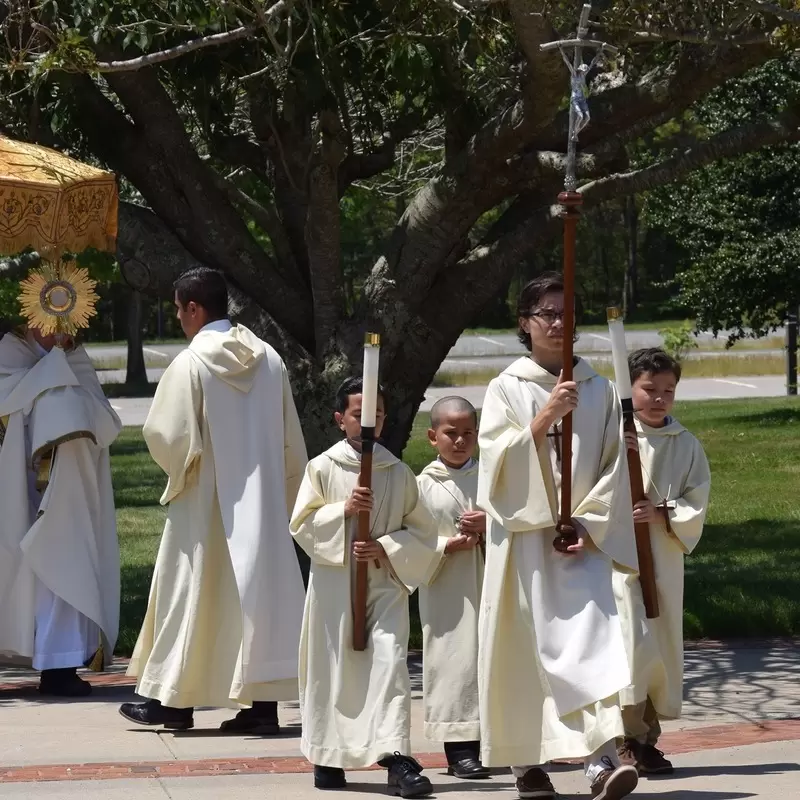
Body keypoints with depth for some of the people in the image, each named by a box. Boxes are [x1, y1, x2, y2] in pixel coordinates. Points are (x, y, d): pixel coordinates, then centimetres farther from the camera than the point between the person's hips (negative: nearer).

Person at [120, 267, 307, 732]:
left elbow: (168, 437, -14)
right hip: (260, 501, 5)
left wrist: (179, 468, 7)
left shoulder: (190, 365, -14)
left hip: (206, 502, -5)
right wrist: (286, 496, 17)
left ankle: (174, 698, 13)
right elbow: (292, 440, 7)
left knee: (190, 595, 6)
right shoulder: (268, 359, 3)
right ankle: (264, 701, 3)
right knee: (260, 591, 5)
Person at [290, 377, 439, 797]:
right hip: (334, 584, 0)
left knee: (390, 661, -12)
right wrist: (343, 510, -15)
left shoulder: (399, 473, 6)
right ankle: (327, 755, 22)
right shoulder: (322, 468, 2)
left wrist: (386, 548, -10)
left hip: (386, 583, 0)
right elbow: (302, 524, -1)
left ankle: (396, 756, -18)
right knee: (334, 667, 6)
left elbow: (421, 532, 6)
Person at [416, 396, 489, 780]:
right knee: (455, 660, -4)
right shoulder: (425, 484, 2)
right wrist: (448, 545, -15)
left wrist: (491, 524, -12)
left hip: (489, 581, 2)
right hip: (447, 589, -2)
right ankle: (459, 748, -2)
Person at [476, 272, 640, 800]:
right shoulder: (507, 388, 3)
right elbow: (497, 459, -8)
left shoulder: (599, 390, 8)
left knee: (590, 640, -13)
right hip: (522, 537, 0)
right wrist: (544, 417, -19)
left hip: (580, 540, 1)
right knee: (522, 649, 3)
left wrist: (589, 525, -6)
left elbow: (614, 466, 6)